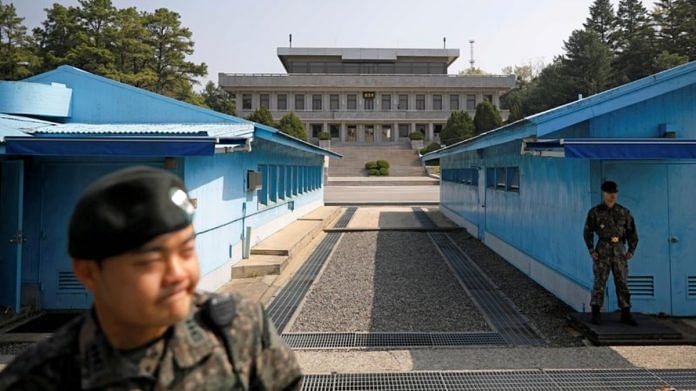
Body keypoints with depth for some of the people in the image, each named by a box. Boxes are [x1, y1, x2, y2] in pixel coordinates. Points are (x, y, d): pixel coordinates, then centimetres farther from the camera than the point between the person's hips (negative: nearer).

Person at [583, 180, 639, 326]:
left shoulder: (624, 212, 3)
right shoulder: (595, 212, -4)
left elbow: (632, 232, 7)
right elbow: (588, 232, -1)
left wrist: (631, 251, -1)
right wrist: (591, 251, -9)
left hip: (619, 250, 3)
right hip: (602, 250, -2)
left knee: (622, 282, 3)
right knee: (599, 282, -4)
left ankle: (626, 315, 11)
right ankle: (595, 315, 3)